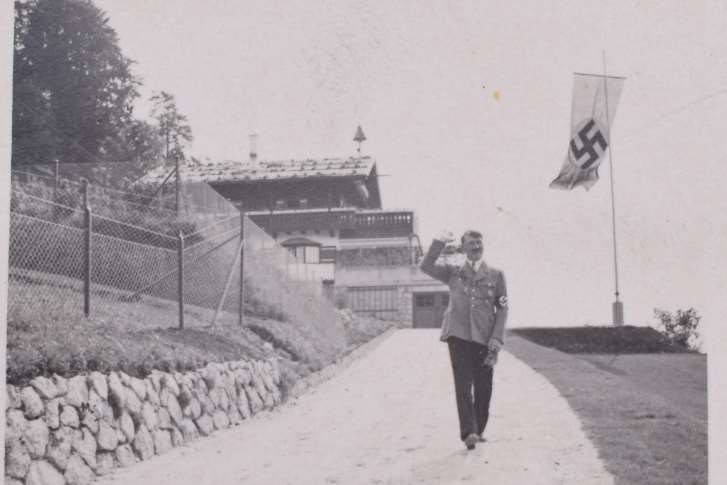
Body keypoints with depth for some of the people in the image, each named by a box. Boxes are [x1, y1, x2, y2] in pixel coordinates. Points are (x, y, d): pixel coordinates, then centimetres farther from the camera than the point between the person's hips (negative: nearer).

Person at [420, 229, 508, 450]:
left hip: (484, 338, 1)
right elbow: (426, 266, -1)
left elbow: (502, 308, 8)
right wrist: (440, 242, -9)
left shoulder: (496, 275, 12)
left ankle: (479, 430, 18)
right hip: (458, 335, -1)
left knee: (483, 388, 4)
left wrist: (496, 339, -3)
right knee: (463, 384, -11)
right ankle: (468, 432, -16)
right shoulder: (453, 273, 13)